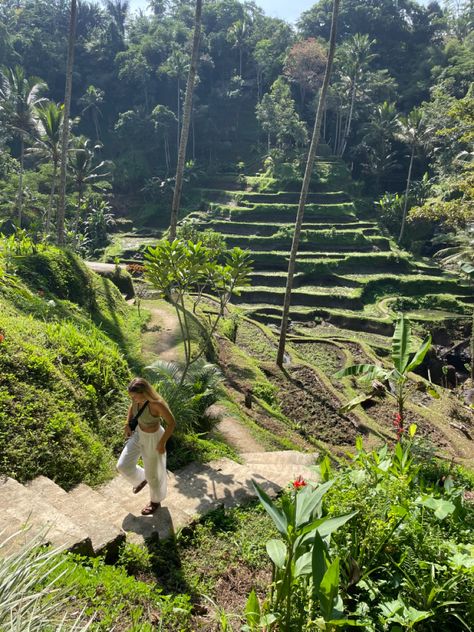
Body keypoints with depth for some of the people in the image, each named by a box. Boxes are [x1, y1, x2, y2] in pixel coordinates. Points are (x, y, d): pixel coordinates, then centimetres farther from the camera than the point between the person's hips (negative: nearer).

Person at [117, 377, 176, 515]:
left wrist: (162, 443, -19)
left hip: (153, 439, -6)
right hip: (138, 434, 7)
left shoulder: (157, 404, -37)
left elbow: (172, 423, -26)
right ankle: (141, 479, 45)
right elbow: (132, 406, 9)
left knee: (153, 473, 15)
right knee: (123, 466, 12)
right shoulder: (137, 398, -17)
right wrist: (128, 424, 0)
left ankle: (155, 501, 44)